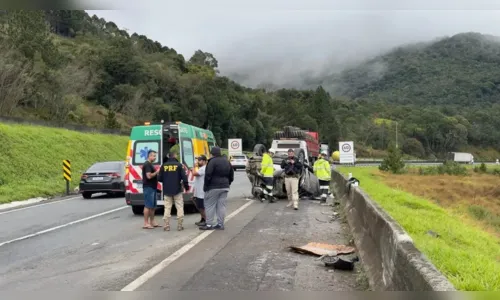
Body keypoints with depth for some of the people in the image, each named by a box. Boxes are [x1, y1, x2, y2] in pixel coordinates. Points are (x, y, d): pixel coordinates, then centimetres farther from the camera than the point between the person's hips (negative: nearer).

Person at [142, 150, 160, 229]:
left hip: (152, 187, 10)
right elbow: (149, 176, -23)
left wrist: (157, 173, 12)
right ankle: (146, 223, -4)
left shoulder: (150, 164, 18)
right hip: (148, 187, -10)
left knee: (153, 206, 13)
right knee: (148, 206, -7)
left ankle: (152, 222, 19)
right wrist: (157, 172, -14)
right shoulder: (147, 164, -14)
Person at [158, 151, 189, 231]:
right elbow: (184, 177, -10)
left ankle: (167, 226, 5)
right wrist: (186, 186, 4)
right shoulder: (179, 165, -6)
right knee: (180, 207, 6)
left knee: (167, 208, 7)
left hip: (167, 191, 2)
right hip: (177, 190, -2)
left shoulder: (164, 166, 1)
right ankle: (179, 225, 4)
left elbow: (159, 178, 1)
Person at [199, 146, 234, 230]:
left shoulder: (212, 161, -12)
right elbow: (231, 176, 18)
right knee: (222, 205, 9)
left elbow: (208, 175, -16)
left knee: (209, 205, 1)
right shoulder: (227, 161, 13)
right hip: (225, 187, 7)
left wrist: (205, 186, -7)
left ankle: (209, 224, 1)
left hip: (213, 187, -7)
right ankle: (220, 224, 11)